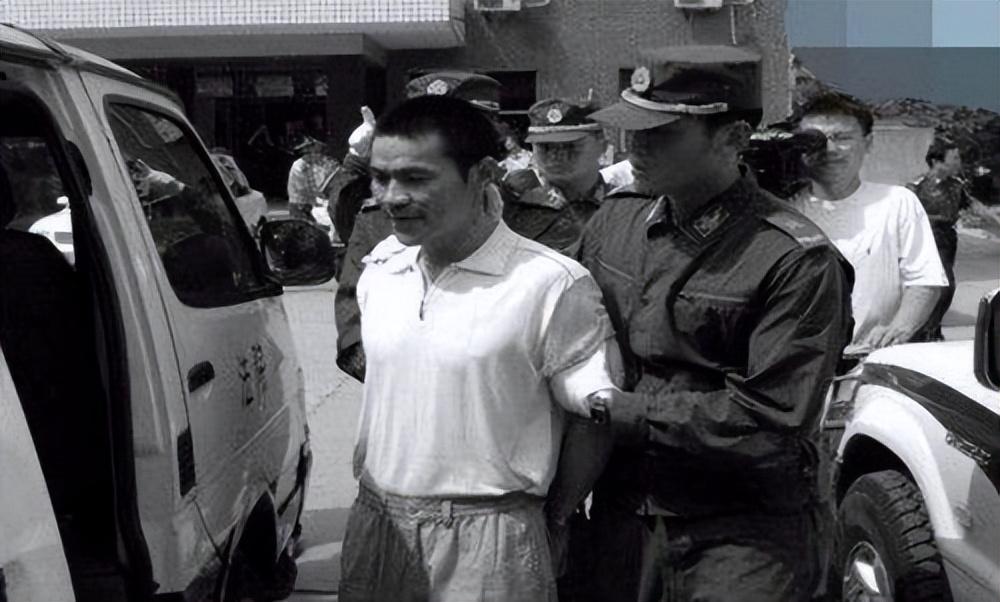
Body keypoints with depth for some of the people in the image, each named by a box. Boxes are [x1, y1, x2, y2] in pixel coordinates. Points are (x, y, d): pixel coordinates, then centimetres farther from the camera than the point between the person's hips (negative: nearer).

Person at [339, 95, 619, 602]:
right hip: (374, 527, 6)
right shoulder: (381, 267, 4)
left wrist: (547, 524, -12)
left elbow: (594, 420, -8)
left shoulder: (551, 283, -14)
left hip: (488, 543, -5)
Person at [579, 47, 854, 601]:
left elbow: (769, 422, -20)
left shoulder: (798, 261, -17)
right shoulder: (615, 219, 2)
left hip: (741, 535, -5)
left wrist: (621, 411, -17)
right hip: (622, 517, 5)